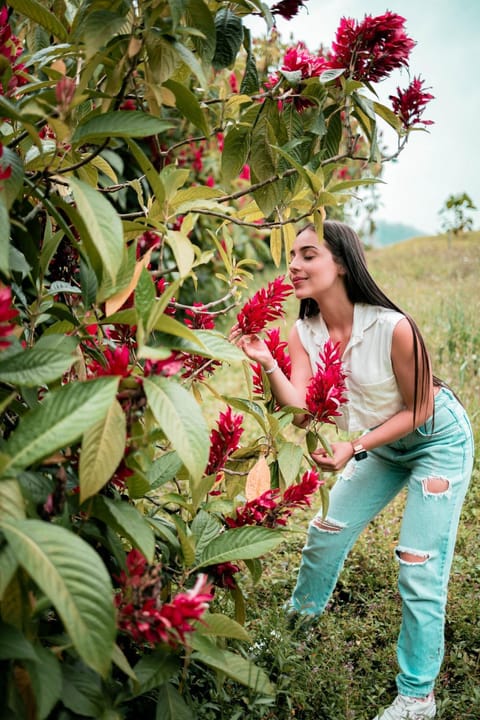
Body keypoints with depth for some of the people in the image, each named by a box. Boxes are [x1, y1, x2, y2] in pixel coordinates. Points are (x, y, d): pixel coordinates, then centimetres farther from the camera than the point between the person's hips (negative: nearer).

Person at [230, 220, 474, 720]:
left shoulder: (392, 328, -32)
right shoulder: (304, 333, -14)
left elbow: (420, 409, -21)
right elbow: (298, 409, -24)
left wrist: (356, 448, -27)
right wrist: (266, 363, -39)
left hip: (439, 440, -6)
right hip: (383, 444, 6)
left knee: (419, 568, -7)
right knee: (326, 531, 9)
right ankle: (298, 625, 36)